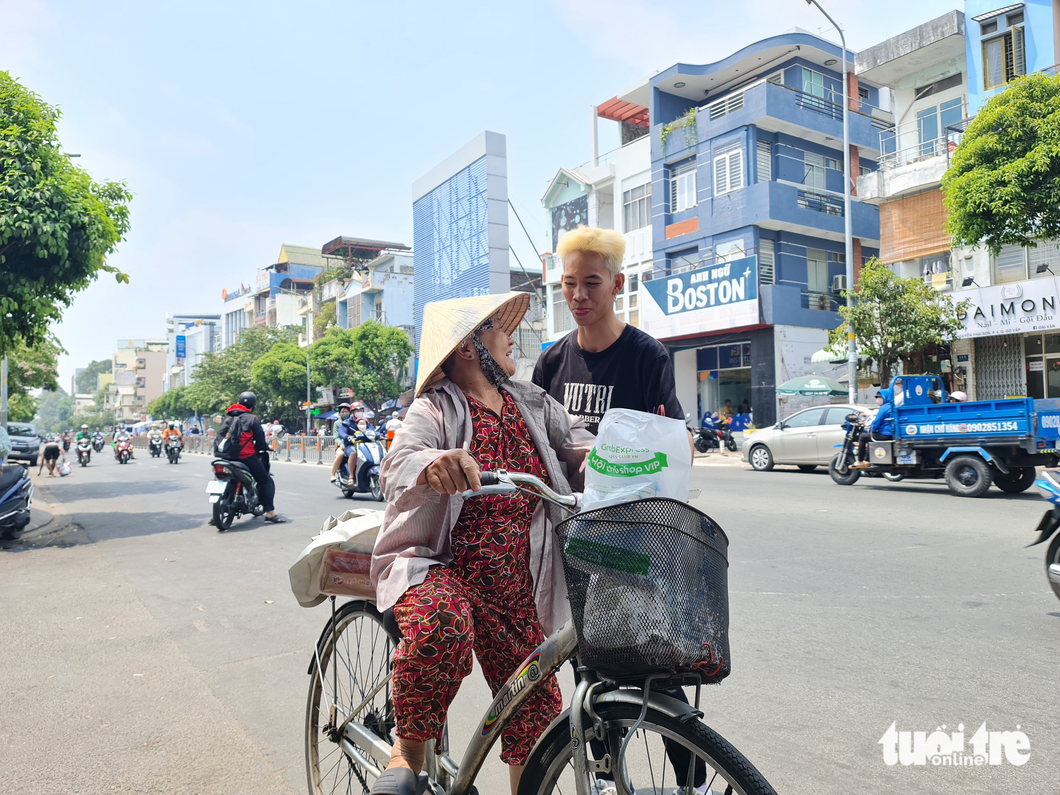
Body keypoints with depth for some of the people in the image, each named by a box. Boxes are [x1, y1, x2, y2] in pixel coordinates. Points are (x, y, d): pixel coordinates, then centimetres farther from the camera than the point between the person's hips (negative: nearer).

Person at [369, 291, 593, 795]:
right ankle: (408, 752, -10)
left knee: (537, 706, 6)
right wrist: (435, 465, -49)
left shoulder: (532, 404, 11)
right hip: (436, 565, -5)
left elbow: (578, 442, 1)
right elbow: (398, 465, -25)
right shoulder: (435, 409, -7)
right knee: (443, 622, -36)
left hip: (514, 585, 5)